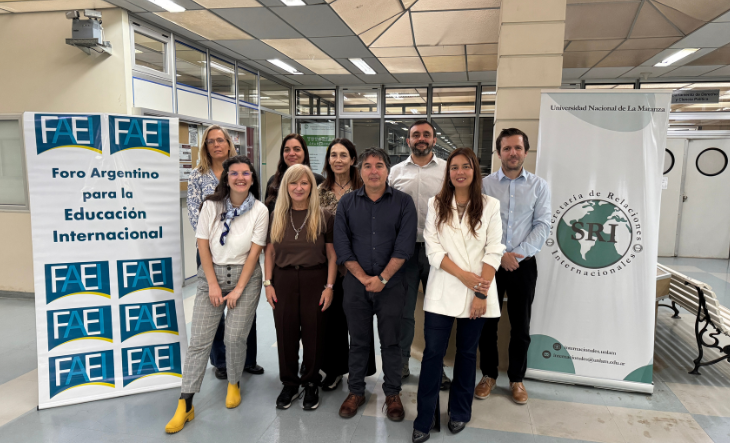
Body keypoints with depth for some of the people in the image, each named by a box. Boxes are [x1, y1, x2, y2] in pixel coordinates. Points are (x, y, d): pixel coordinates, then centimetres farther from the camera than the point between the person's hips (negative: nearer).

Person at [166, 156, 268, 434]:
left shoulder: (260, 210, -5)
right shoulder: (211, 205, -2)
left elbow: (254, 252, -6)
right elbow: (203, 245, -2)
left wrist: (238, 289, -8)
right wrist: (213, 284, -6)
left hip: (245, 276, -1)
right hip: (211, 275, 1)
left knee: (235, 338, -4)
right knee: (199, 340, -1)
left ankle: (233, 385, 24)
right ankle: (185, 405, 7)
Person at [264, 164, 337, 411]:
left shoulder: (324, 216, -1)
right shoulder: (276, 216, 6)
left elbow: (332, 255, 0)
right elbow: (269, 253, 10)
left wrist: (329, 286, -5)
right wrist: (268, 283, 3)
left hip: (314, 281, -2)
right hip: (283, 281, 2)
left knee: (313, 333, 5)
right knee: (285, 333, 9)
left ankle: (311, 383, 25)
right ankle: (290, 384, 27)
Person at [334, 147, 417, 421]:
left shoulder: (403, 202, -1)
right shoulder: (347, 203, 4)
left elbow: (404, 245, -8)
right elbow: (341, 246, -1)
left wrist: (382, 278, -13)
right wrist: (363, 278, -8)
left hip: (391, 284, -1)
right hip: (356, 284, 1)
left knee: (391, 342, 8)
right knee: (358, 341, 12)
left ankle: (392, 394, 26)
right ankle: (356, 391, 29)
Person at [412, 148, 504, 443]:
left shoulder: (490, 206, 1)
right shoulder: (436, 204, 4)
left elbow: (493, 252, -4)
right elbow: (432, 248, -3)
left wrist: (481, 293, -11)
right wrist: (463, 275, -14)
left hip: (477, 292, 0)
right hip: (442, 291, 0)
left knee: (467, 352, 13)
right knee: (433, 353, 0)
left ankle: (460, 412, 30)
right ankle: (425, 419, 13)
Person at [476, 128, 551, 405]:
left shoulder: (538, 186, 4)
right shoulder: (484, 184, 1)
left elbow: (542, 225, -2)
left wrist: (519, 253, -14)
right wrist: (500, 254, -14)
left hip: (523, 265, 1)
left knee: (520, 325, 10)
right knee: (487, 322, 8)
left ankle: (516, 378, 28)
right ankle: (489, 375, 26)